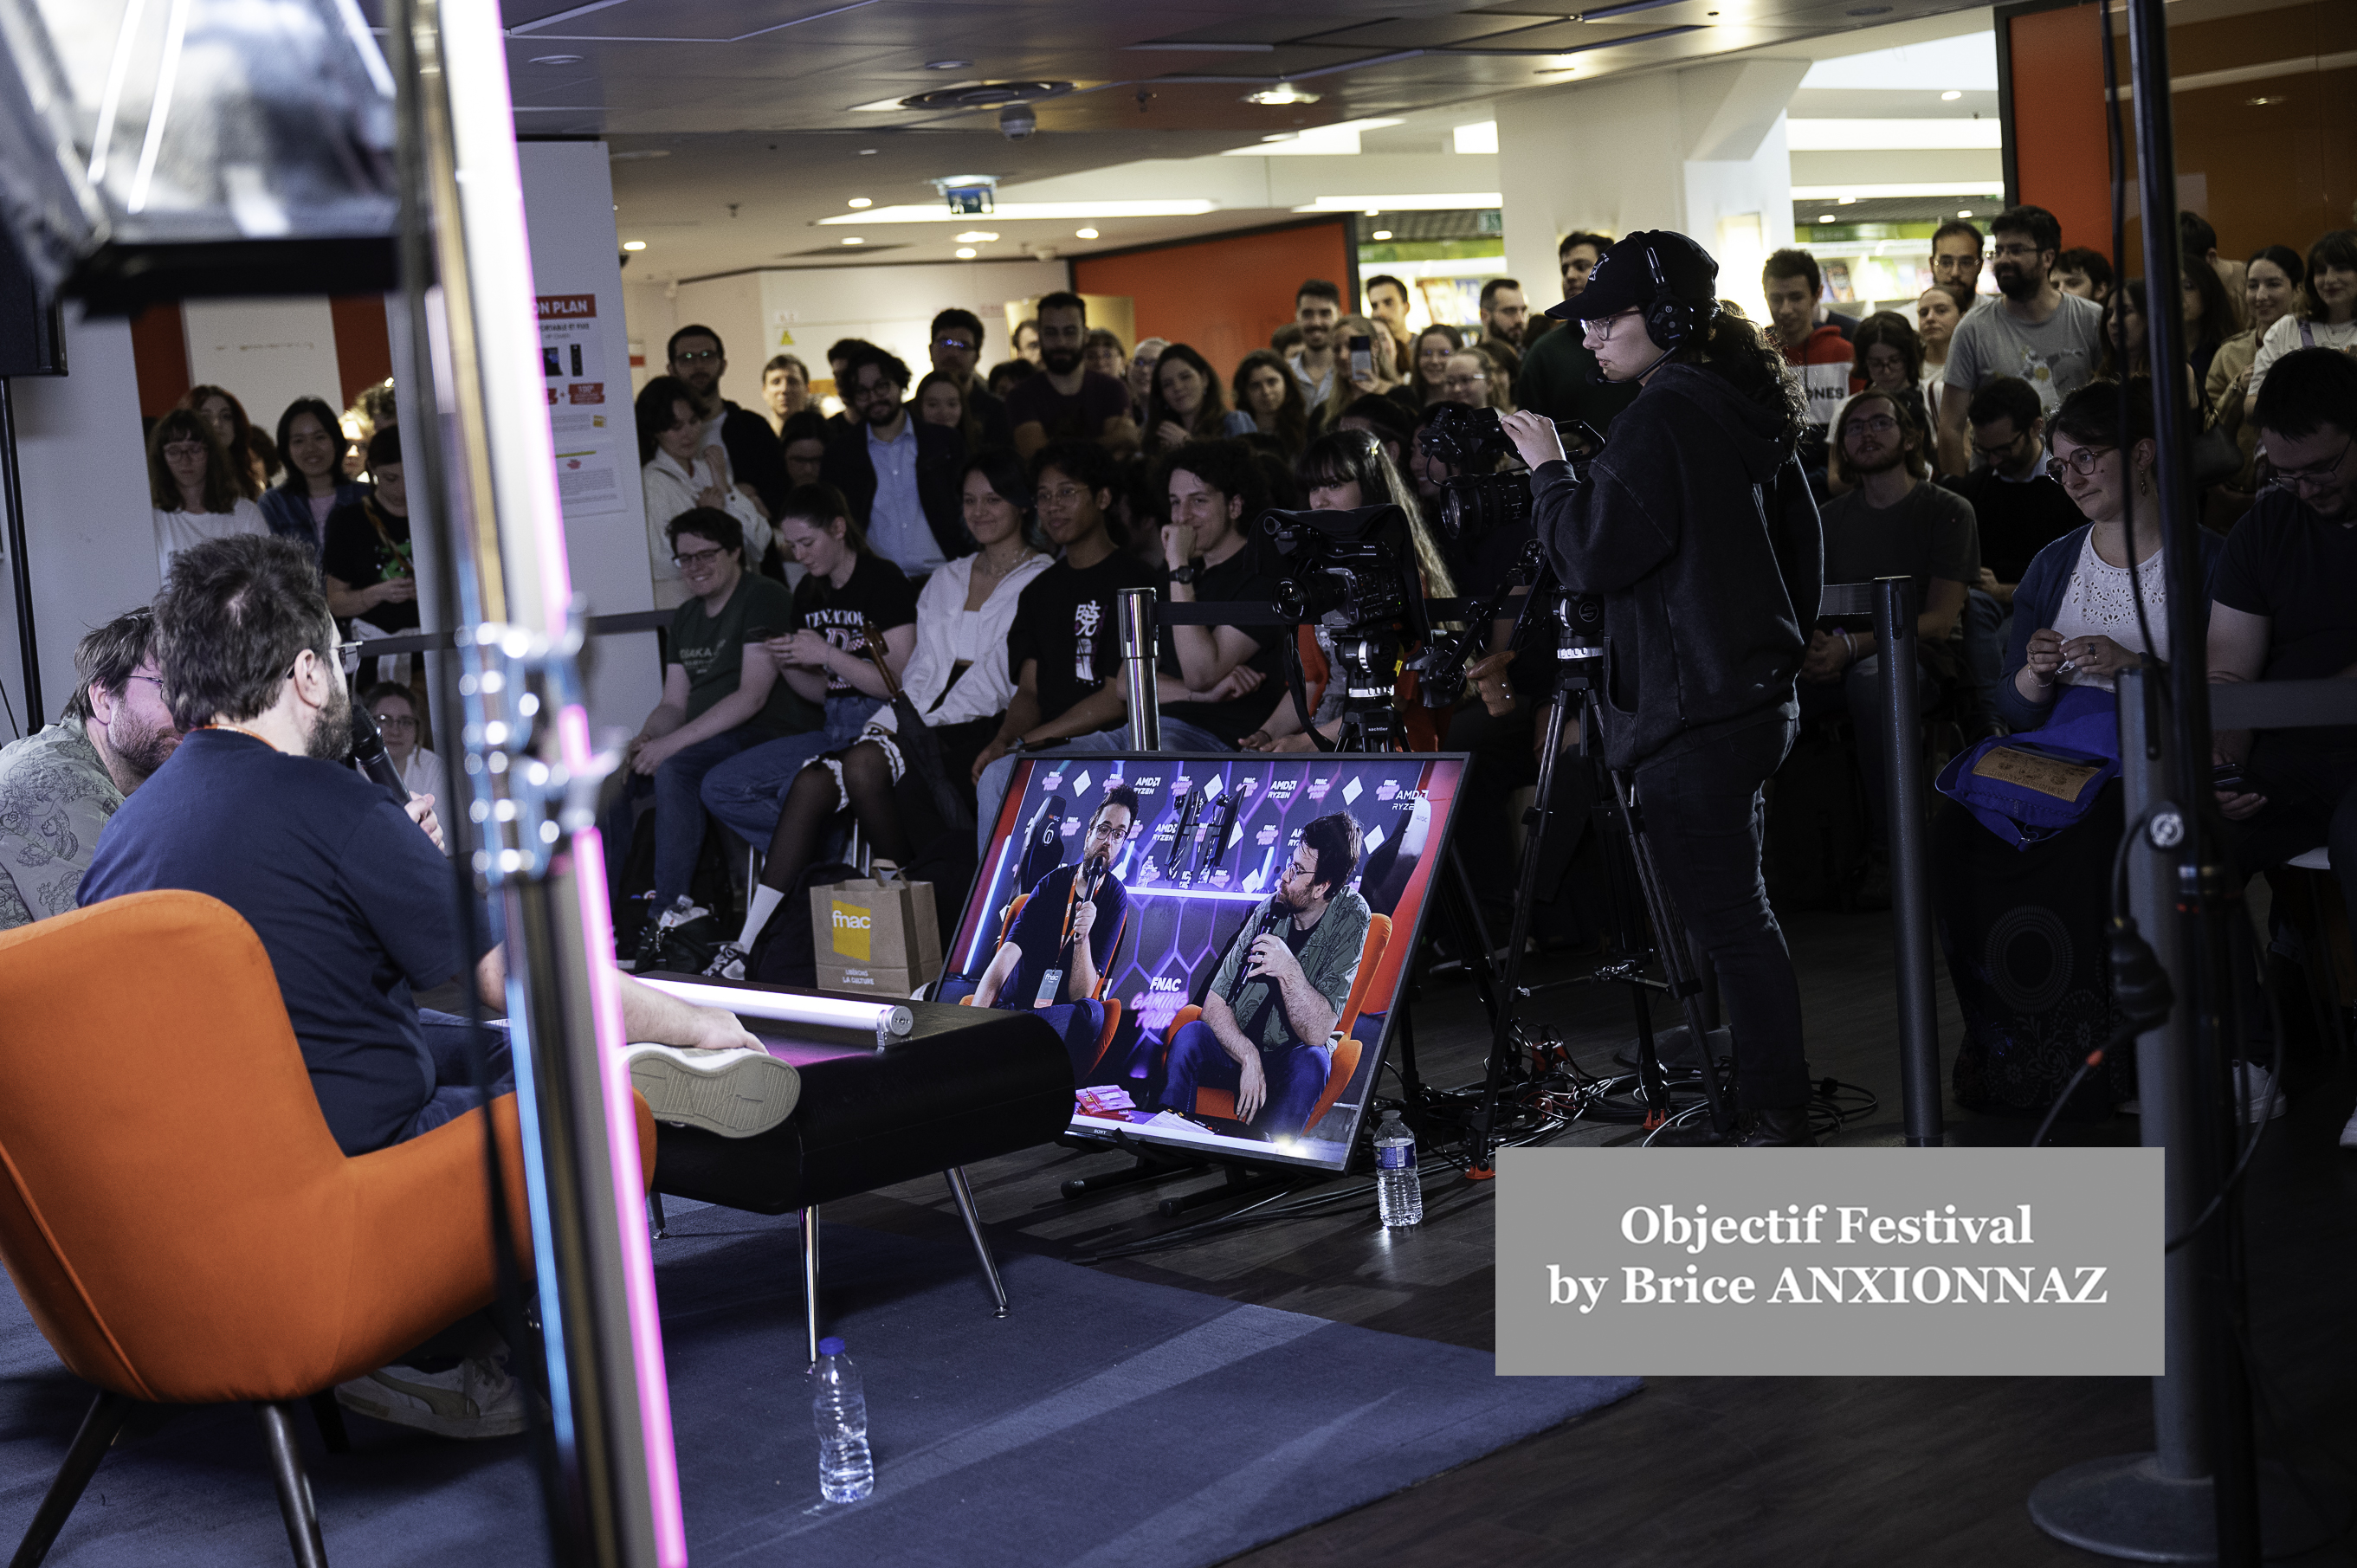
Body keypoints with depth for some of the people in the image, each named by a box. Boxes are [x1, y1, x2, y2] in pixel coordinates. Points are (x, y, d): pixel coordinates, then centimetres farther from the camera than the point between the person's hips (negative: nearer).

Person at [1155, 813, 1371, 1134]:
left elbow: (1317, 1033, -21)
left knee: (1311, 1061, -35)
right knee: (1189, 1036, -27)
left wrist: (1289, 970, -36)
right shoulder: (1271, 911, -9)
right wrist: (1249, 1058, -25)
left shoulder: (1350, 920, -15)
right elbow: (1213, 1005, -10)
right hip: (1236, 1046, 2)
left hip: (1290, 1058, -2)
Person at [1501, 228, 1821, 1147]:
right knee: (1734, 907, 17)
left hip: (1693, 711, -10)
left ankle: (1779, 1123, 0)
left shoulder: (1663, 416, -16)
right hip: (1758, 692, 10)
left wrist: (1550, 468, -6)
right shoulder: (1744, 407, 13)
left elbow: (1592, 555, -19)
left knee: (1726, 915, -4)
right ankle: (1766, 1097, 25)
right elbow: (1797, 538, 20)